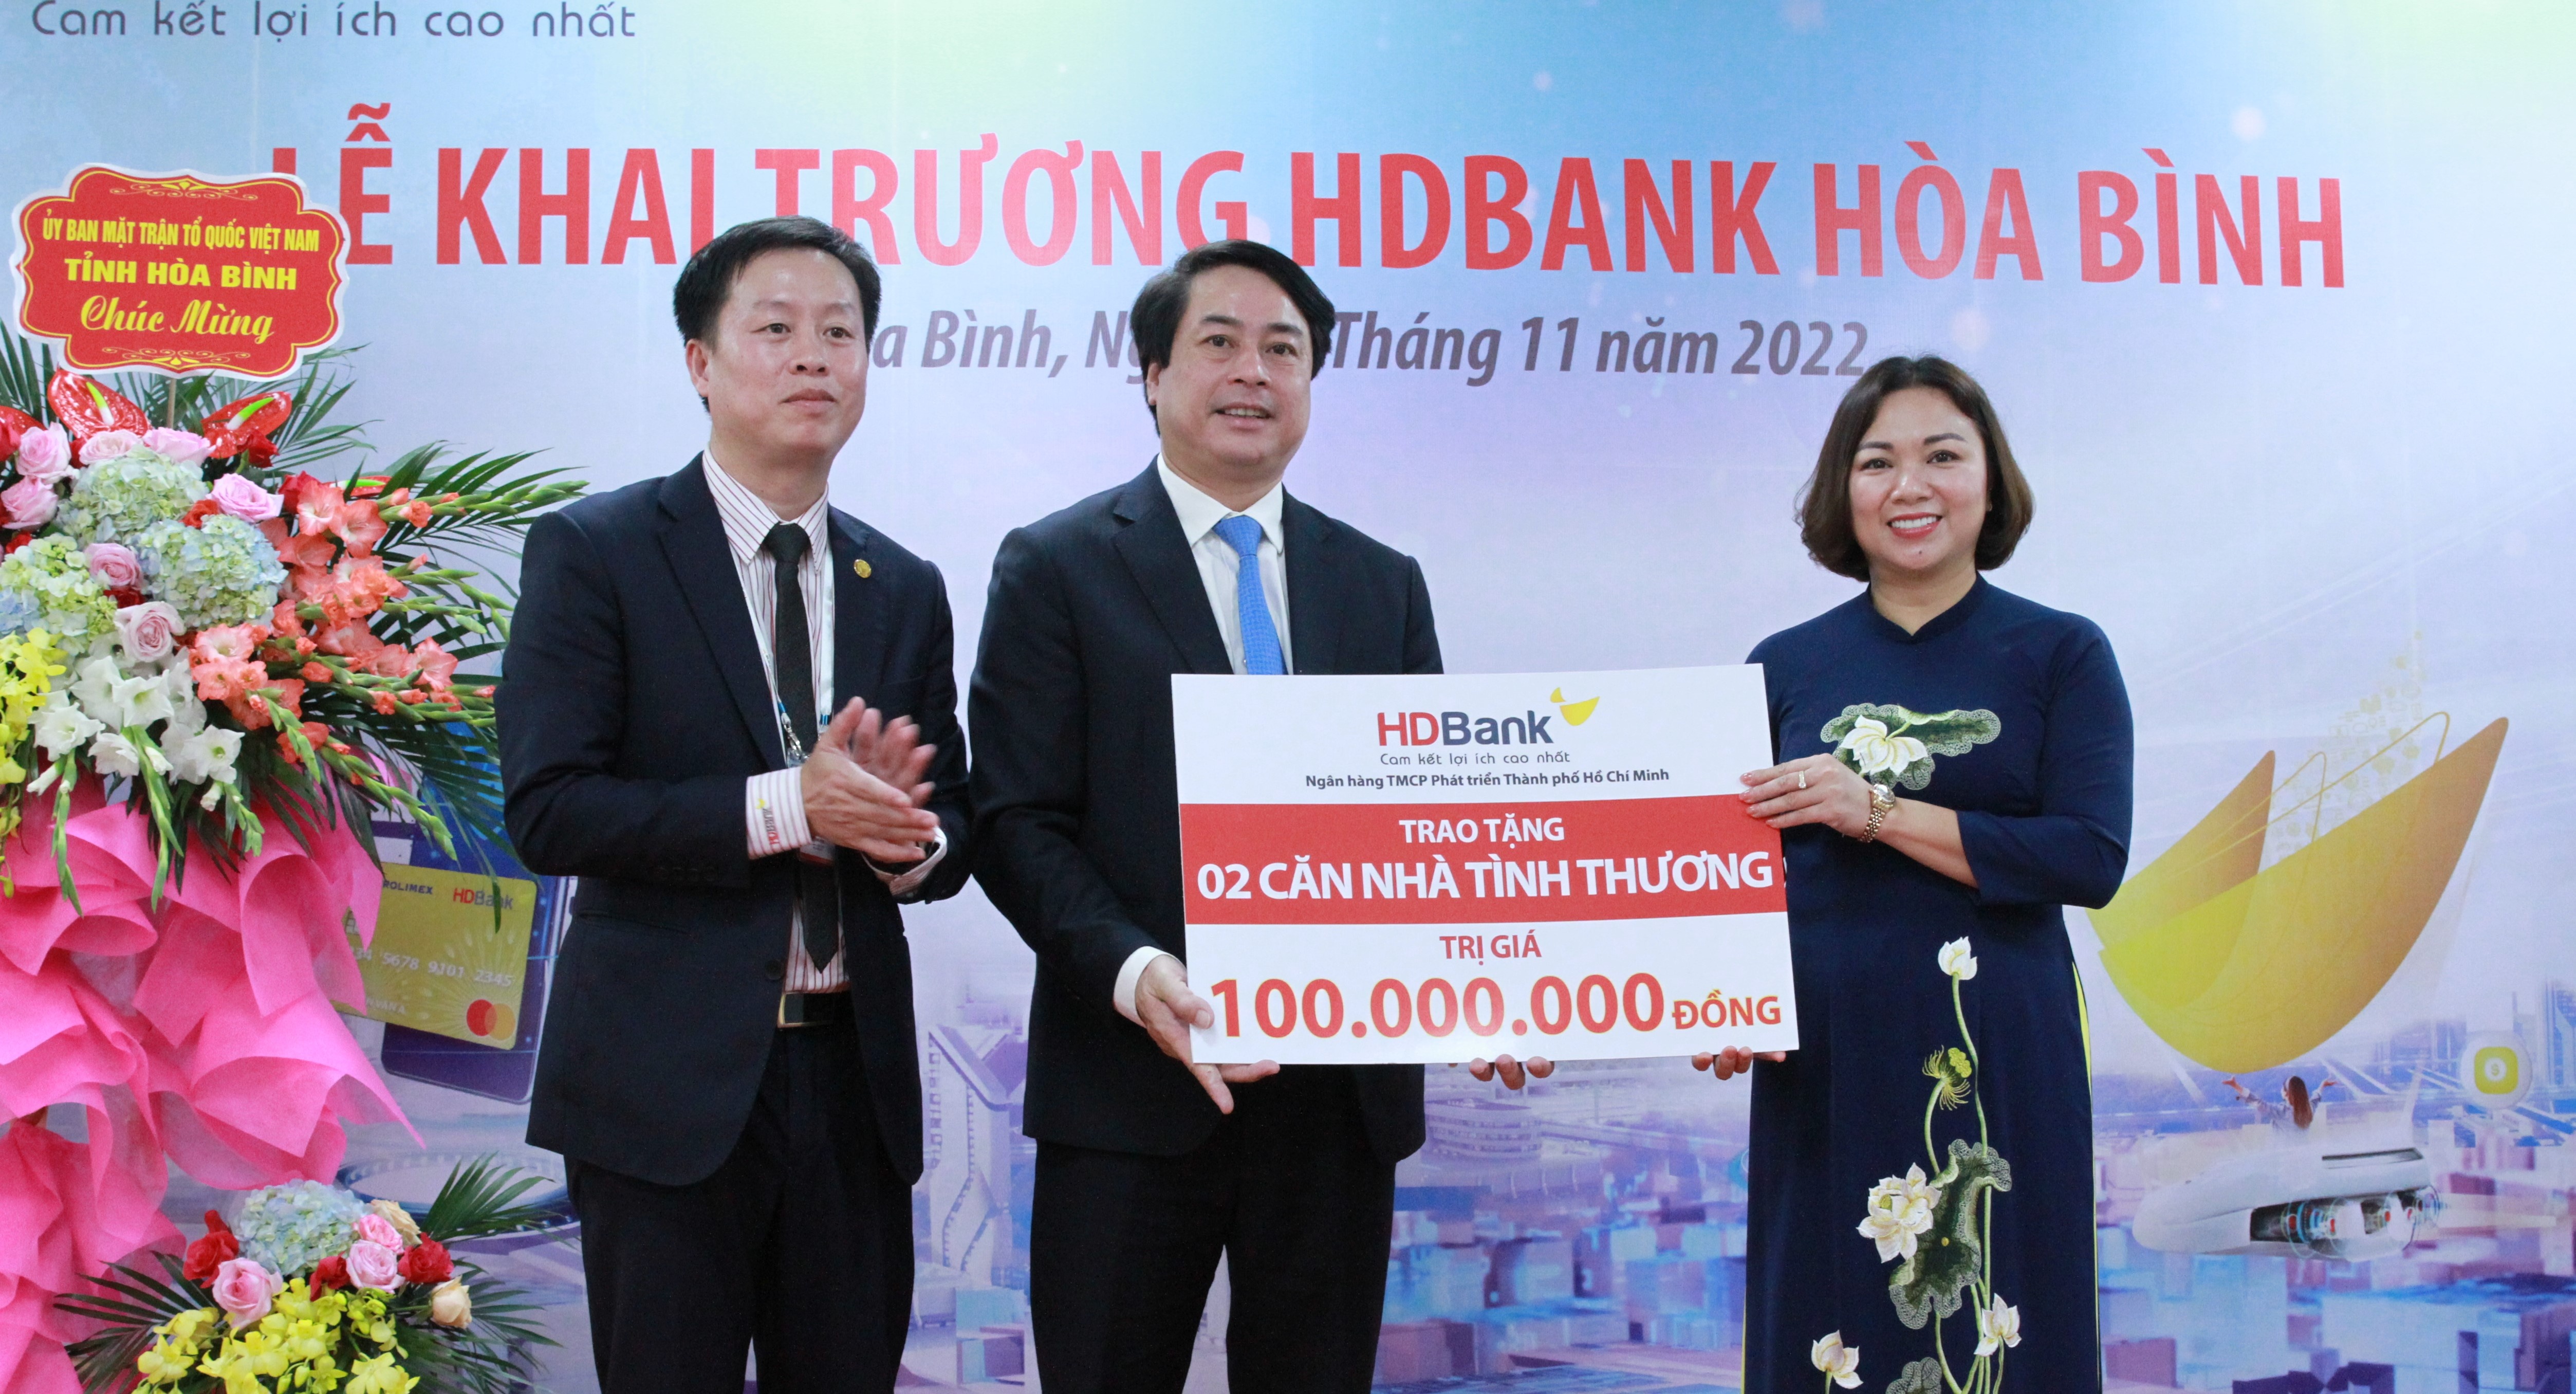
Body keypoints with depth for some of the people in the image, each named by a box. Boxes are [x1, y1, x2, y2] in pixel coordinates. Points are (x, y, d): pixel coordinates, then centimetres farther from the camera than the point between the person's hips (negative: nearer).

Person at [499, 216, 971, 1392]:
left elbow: (949, 835, 13)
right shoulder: (594, 552, -4)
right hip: (671, 1079, -4)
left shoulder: (906, 590, 11)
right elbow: (550, 811, -13)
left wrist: (906, 836, -11)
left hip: (854, 1076, 5)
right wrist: (785, 806, -21)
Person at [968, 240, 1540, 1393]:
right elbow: (1017, 821, -5)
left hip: (1342, 1093, 3)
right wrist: (1132, 973, -22)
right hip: (1134, 1091, -3)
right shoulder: (1057, 567, 1)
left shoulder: (1385, 586, 13)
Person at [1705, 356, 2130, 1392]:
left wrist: (1879, 811, -14)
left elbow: (2091, 857, -9)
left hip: (1996, 1061, -2)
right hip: (1825, 1062, 2)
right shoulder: (1785, 666, 8)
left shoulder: (2060, 655, 2)